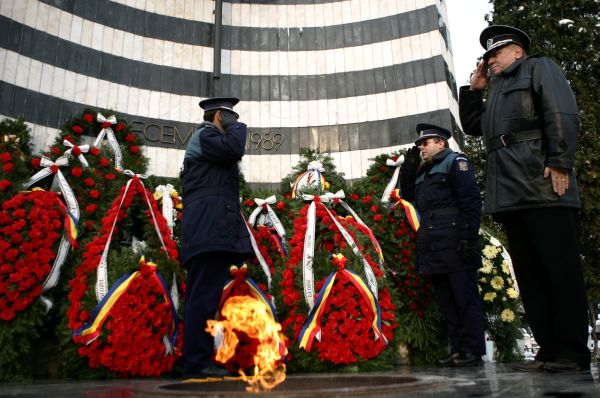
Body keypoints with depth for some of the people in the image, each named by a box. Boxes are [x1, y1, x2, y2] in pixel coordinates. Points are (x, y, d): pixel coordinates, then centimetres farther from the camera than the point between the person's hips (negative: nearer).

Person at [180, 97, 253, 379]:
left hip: (205, 231, 11)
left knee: (201, 298, 6)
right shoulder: (205, 135, 2)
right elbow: (234, 148, -17)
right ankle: (197, 362, -15)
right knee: (205, 296, -15)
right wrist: (234, 125, -1)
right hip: (212, 230, -11)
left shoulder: (204, 140, 32)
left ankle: (197, 361, 9)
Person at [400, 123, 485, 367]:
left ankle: (472, 351, 1)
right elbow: (407, 196, 28)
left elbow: (471, 201, -9)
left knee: (465, 299, -4)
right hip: (432, 250, 8)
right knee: (446, 302, 9)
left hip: (455, 246, -8)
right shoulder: (423, 172, 24)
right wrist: (408, 168, 18)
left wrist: (469, 237, -18)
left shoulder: (456, 162, 1)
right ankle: (458, 350, 15)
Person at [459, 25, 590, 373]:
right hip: (510, 193, 8)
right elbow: (471, 125, 33)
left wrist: (559, 163, -16)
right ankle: (550, 350, 8)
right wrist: (474, 89, 26)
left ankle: (573, 352, -1)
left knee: (561, 268, -6)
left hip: (543, 186, -8)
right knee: (530, 274, 4)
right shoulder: (497, 90, 32)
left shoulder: (539, 67, 10)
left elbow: (563, 114, -5)